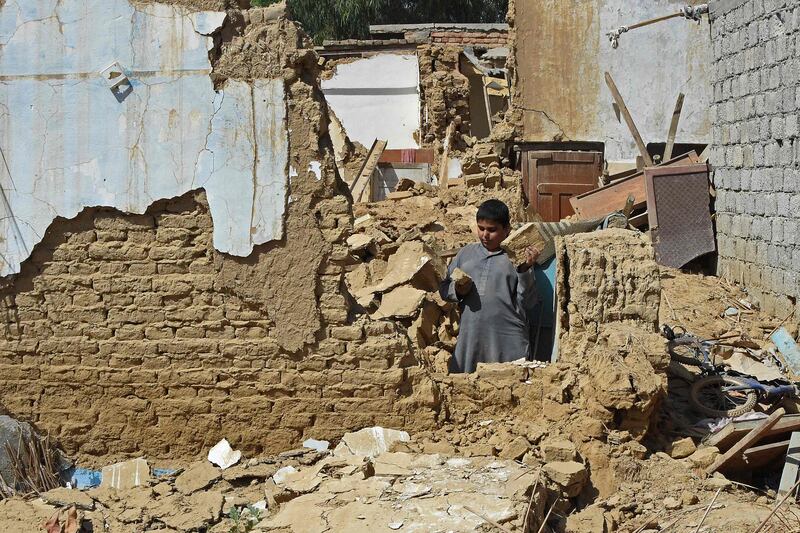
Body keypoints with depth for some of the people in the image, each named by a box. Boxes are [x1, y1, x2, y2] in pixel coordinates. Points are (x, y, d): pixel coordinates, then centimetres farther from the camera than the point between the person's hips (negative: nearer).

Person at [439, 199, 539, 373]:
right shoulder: (467, 253, 12)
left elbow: (526, 304, -2)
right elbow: (444, 289, 16)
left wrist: (525, 270, -12)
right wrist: (457, 290, -5)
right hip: (469, 338, 3)